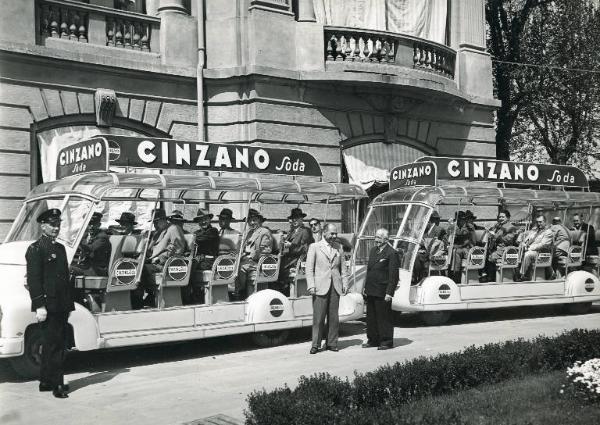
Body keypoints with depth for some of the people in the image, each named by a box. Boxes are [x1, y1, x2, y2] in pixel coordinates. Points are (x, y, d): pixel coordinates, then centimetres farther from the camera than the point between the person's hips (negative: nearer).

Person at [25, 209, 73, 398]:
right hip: (48, 306, -8)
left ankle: (46, 381, 22)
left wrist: (69, 303, 17)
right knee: (53, 345, -5)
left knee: (58, 345, 12)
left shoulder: (60, 248, 17)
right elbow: (33, 279, -13)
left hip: (61, 306, 8)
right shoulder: (35, 249, -7)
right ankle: (56, 384, 0)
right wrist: (39, 306, -18)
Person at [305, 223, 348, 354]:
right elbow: (309, 268, -1)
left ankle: (331, 343, 15)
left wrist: (345, 283, 6)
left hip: (335, 286, 4)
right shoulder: (314, 247, 2)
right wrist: (311, 285, -9)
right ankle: (315, 344, 3)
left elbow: (343, 267, 15)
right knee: (318, 317, -4)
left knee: (334, 317, 6)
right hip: (320, 287, -4)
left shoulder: (339, 247, 13)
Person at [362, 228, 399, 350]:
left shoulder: (391, 253, -11)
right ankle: (373, 340, 25)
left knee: (384, 317, 0)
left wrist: (389, 292, -17)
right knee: (371, 317, 14)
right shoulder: (373, 250, 14)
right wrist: (365, 287, 14)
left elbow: (393, 275, -13)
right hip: (370, 291, 8)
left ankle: (387, 342, 10)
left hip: (382, 292, -8)